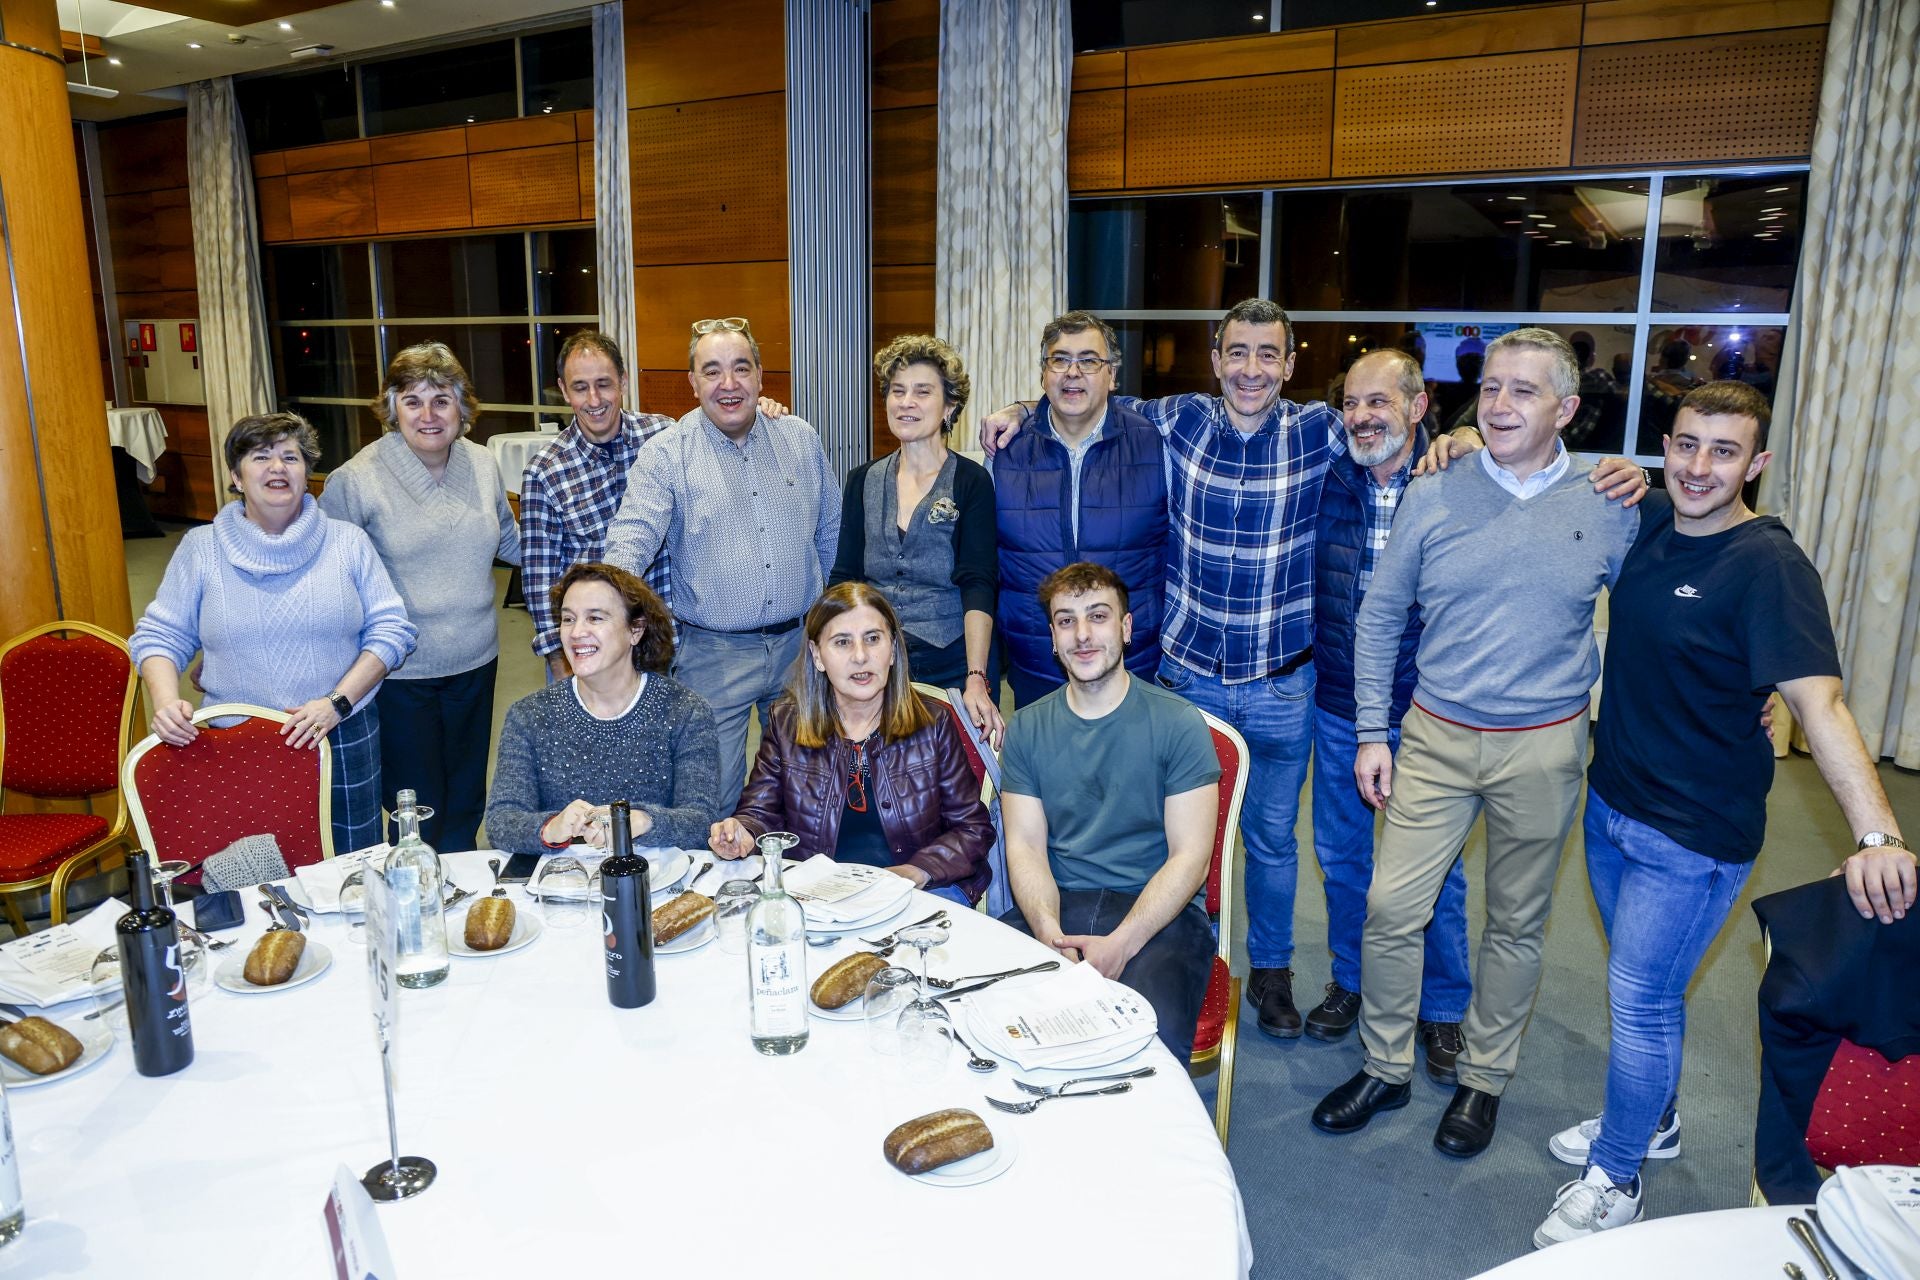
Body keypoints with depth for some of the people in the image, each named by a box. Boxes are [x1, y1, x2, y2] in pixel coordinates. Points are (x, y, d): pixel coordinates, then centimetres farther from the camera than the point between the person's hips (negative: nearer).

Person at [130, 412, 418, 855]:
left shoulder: (347, 541, 3)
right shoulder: (201, 548, 4)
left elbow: (391, 628, -1)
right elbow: (159, 636, 7)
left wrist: (338, 702, -13)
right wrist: (165, 703, -13)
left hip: (342, 740, 0)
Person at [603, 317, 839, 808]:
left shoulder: (801, 439, 5)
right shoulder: (665, 454, -7)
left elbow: (831, 531, 14)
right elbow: (633, 537, -16)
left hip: (800, 646, 3)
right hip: (714, 655, -3)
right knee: (714, 804, 4)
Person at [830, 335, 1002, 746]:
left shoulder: (971, 482, -5)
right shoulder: (864, 481, 7)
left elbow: (977, 586, -13)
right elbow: (843, 578, 6)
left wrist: (977, 680, -24)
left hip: (953, 666, -3)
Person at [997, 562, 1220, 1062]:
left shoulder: (1177, 723, -1)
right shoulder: (1027, 728, 9)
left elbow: (1190, 856, -6)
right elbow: (1025, 846, 3)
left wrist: (1120, 944, -19)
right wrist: (1051, 935, -16)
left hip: (1158, 913, -3)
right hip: (1054, 908, 3)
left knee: (1154, 1036, -32)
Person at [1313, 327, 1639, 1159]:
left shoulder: (1610, 510, -3)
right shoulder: (1432, 498, -2)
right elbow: (1378, 616, 4)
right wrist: (1371, 733, 2)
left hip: (1544, 747, 0)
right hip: (1436, 737, 0)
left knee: (1517, 923, 13)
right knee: (1390, 908, -1)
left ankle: (1483, 1079, 33)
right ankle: (1386, 1068, 21)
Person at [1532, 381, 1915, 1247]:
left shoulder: (1768, 566, -20)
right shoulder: (1648, 523, -1)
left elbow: (1817, 700, -30)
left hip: (1694, 834, -7)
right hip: (1612, 801, 7)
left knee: (1641, 997, 3)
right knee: (1641, 982, 22)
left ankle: (1615, 1178, 24)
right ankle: (1651, 1120, 45)